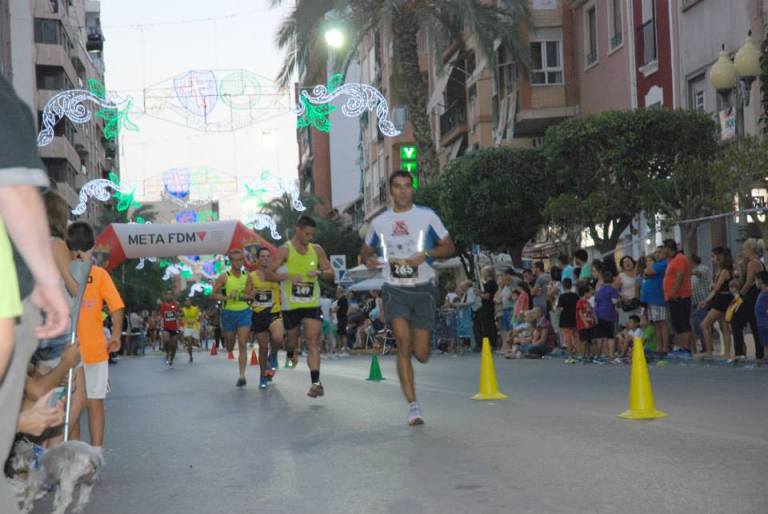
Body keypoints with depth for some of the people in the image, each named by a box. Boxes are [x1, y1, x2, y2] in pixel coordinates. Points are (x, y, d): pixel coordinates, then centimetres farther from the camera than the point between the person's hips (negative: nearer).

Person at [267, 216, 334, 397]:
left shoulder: (317, 249, 6)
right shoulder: (285, 250, -5)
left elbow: (331, 272, 10)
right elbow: (269, 274, -7)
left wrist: (320, 272, -12)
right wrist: (289, 276, -22)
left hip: (312, 303, 1)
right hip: (291, 305, -1)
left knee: (313, 342, -11)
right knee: (292, 339, 14)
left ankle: (316, 382, -17)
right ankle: (291, 355, 51)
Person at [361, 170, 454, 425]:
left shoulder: (427, 216, 1)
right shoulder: (379, 222, 6)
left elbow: (449, 247, 4)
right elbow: (366, 250, 19)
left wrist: (425, 254, -15)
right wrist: (368, 259, -5)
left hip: (423, 289, 0)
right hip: (395, 290, 0)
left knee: (421, 355, 1)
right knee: (404, 344, -18)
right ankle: (413, 406, -15)